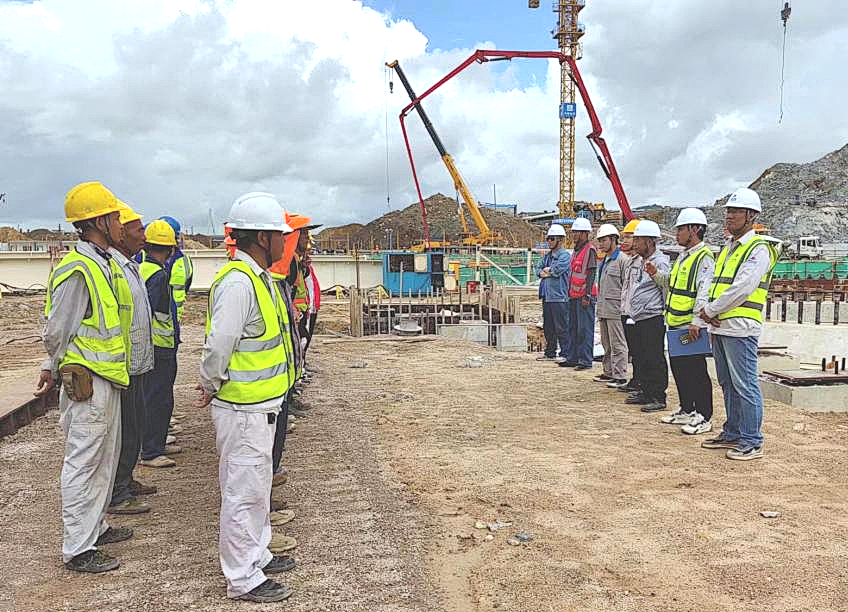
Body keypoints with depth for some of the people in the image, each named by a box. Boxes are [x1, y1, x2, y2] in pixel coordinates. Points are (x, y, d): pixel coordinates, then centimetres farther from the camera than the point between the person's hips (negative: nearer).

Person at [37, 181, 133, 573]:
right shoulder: (77, 270, -20)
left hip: (108, 380, 9)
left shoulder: (105, 264, 11)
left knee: (105, 459, 19)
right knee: (83, 464, 0)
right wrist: (58, 369, 3)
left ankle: (95, 527, 34)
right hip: (87, 383, -9)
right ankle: (77, 549, 12)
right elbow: (56, 333, -15)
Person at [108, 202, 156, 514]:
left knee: (134, 427, 19)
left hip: (136, 363, 10)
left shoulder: (129, 266, 14)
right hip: (122, 367, -10)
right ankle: (116, 497, 11)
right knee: (124, 432, -1)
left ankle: (125, 481, 33)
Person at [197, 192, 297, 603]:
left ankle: (256, 556, 39)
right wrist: (211, 388, -9)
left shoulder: (259, 277, 11)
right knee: (243, 492, 3)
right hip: (243, 409, -10)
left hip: (260, 405, 10)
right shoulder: (237, 282, -23)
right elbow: (218, 347, -25)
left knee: (257, 487, 22)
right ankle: (243, 580, 17)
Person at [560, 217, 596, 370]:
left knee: (585, 329, -6)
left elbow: (591, 274, -15)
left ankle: (586, 360, -3)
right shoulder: (576, 250, 18)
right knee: (573, 329, 13)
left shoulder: (590, 250, -9)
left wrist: (587, 295, -20)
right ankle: (573, 358, 20)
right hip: (574, 296, 10)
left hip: (585, 296, -9)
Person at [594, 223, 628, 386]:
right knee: (607, 344, 15)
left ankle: (620, 376, 0)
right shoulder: (604, 261, 19)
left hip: (615, 309, -9)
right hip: (603, 310, 9)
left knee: (618, 344, -4)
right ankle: (608, 372, 23)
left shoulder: (622, 259, -9)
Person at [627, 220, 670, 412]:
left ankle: (658, 398, 0)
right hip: (640, 319, 10)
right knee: (643, 359, 15)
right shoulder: (645, 262, 18)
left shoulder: (660, 262, -12)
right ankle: (645, 392, 24)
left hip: (653, 319, -10)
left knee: (655, 360, -5)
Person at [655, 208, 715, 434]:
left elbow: (704, 293, -21)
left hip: (693, 327, -10)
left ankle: (704, 417, 7)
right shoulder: (683, 257, 17)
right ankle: (686, 411, 28)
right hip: (676, 324, 10)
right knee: (678, 368, 16)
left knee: (696, 372, -3)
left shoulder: (704, 258, -13)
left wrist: (696, 322, -27)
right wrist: (657, 274, 13)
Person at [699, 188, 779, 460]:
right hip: (719, 327, 9)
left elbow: (741, 289, -18)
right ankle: (732, 433, 26)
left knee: (745, 386, -4)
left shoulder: (759, 249, -8)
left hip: (740, 328, -9)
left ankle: (752, 442, 4)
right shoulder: (727, 248, 19)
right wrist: (710, 312, 0)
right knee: (727, 384, 15)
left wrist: (710, 310, -10)